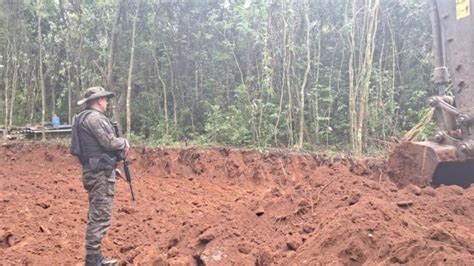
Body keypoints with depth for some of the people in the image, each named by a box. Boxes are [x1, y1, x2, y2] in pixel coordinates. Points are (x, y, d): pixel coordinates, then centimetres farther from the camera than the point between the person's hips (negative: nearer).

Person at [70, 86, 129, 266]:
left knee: (96, 215, 16)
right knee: (100, 216, -7)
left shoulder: (87, 117, 19)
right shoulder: (95, 117, -14)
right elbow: (109, 141, -21)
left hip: (95, 171, 11)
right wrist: (124, 143, -2)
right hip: (100, 172, -11)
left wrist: (119, 146, 10)